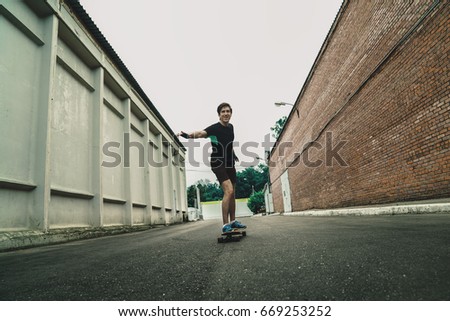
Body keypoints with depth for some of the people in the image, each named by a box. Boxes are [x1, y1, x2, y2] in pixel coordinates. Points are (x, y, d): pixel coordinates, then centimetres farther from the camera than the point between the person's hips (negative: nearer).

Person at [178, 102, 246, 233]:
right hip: (218, 164, -7)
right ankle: (225, 225, -15)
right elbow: (201, 133, -33)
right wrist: (189, 135, -52)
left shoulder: (230, 127, 8)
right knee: (228, 190, -21)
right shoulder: (214, 128, -13)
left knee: (232, 193, 11)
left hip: (230, 164, 7)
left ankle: (232, 221, 24)